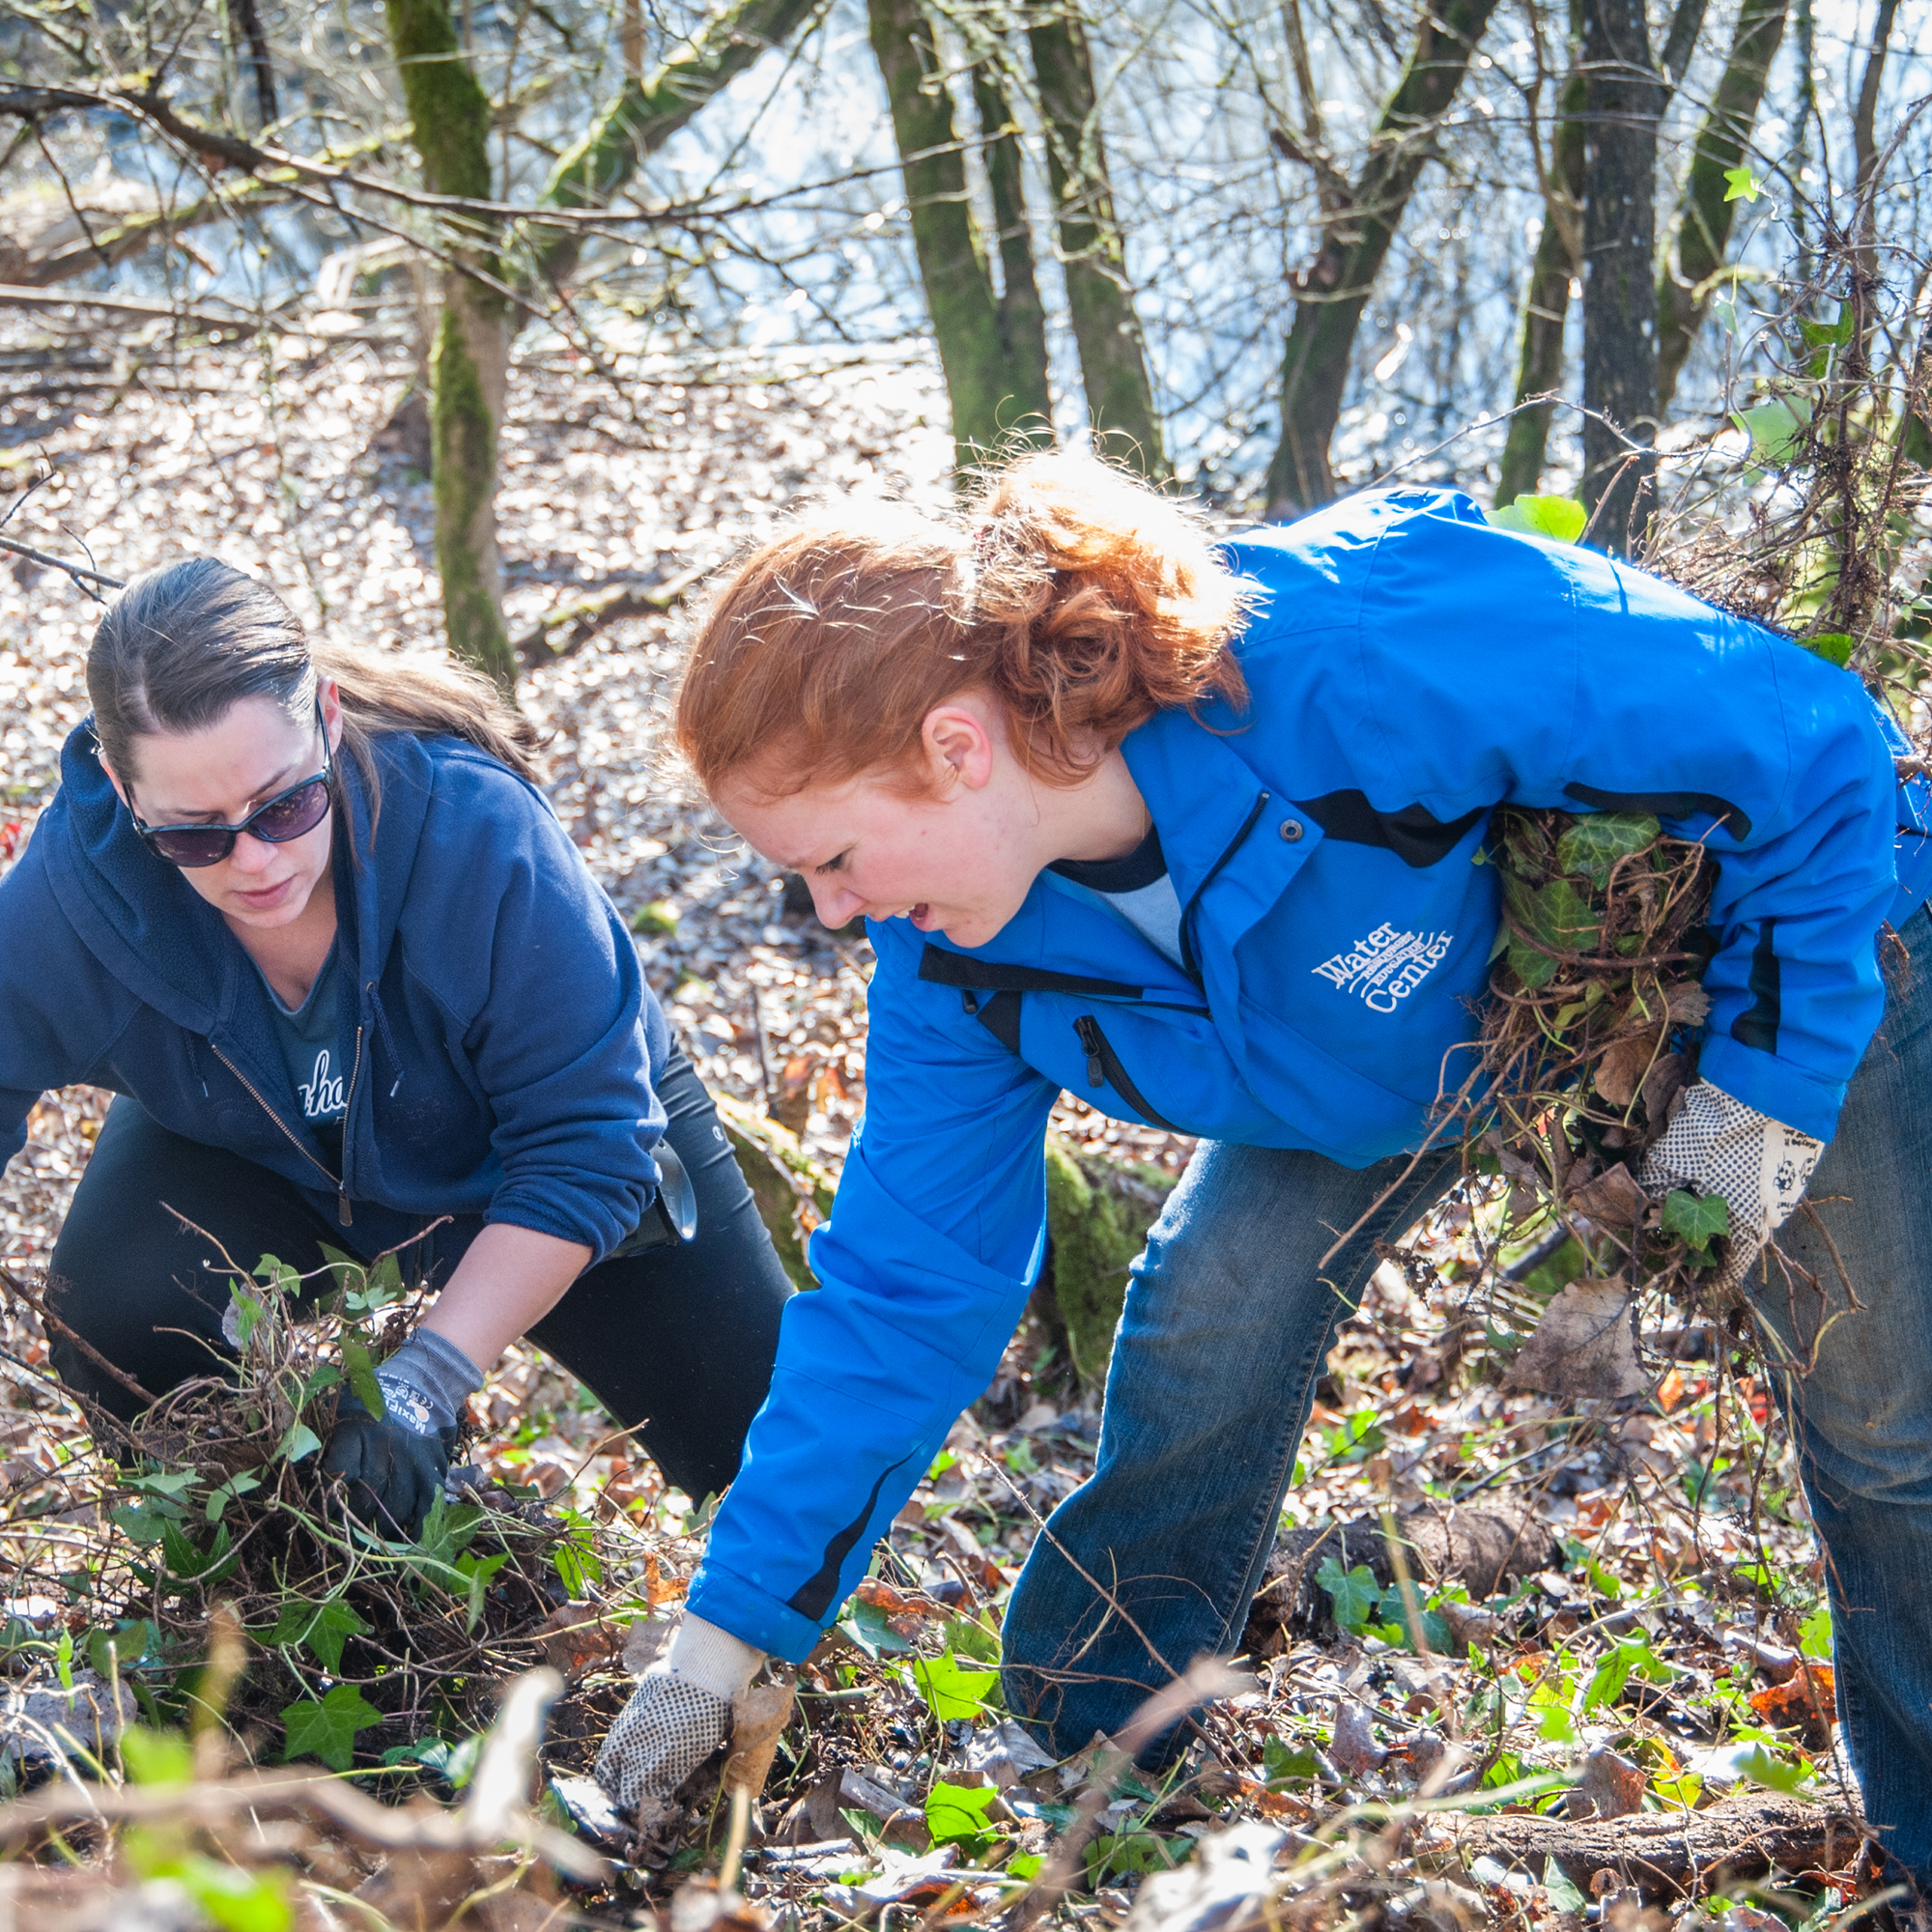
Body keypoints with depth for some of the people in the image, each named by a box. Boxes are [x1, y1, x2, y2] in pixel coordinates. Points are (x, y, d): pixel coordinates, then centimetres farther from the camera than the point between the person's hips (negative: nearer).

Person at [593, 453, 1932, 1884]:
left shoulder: (1372, 659, -45)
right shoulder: (959, 957, -23)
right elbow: (903, 1283, -12)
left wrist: (1765, 1084, -27)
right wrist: (730, 1636, -11)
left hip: (1779, 960, -4)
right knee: (1207, 1324, -11)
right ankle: (1082, 1767, 11)